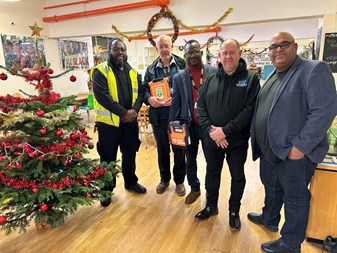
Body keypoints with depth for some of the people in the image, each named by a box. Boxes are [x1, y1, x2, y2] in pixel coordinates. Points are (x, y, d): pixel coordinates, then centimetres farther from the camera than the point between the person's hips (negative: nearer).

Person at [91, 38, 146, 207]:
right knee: (108, 157, 8)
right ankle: (107, 189, 26)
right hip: (108, 122, -5)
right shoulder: (100, 71, -8)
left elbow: (140, 92, 7)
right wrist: (123, 112, -22)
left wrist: (134, 110, -12)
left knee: (130, 154, 18)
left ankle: (131, 182, 39)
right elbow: (102, 96, -20)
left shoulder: (132, 72, 10)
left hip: (130, 121, 5)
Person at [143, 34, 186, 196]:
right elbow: (144, 89, 8)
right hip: (159, 117, 3)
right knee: (162, 149, 16)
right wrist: (149, 98, -14)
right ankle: (164, 178, 35)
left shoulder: (182, 65, -2)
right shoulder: (151, 69, 8)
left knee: (179, 149, 10)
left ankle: (179, 180, 29)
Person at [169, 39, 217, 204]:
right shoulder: (178, 77, 0)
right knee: (190, 160, 15)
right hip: (189, 126, 2)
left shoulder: (214, 72, -4)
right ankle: (194, 189, 36)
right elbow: (175, 103, 2)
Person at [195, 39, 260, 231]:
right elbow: (201, 107, 1)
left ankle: (234, 212, 36)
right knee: (212, 173, 18)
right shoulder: (211, 80, 3)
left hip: (238, 141, -2)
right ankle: (211, 206, 40)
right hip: (212, 140, 3)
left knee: (237, 177, 14)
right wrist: (211, 129, -14)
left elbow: (250, 109, -16)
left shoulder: (251, 78, -7)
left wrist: (226, 130, -20)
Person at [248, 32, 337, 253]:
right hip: (269, 150, 8)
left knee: (294, 197, 9)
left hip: (294, 152, -8)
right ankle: (269, 219, 48)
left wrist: (300, 146, -23)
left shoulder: (314, 70, -13)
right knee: (271, 187, 24)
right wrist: (258, 141, 13)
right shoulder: (272, 76, 13)